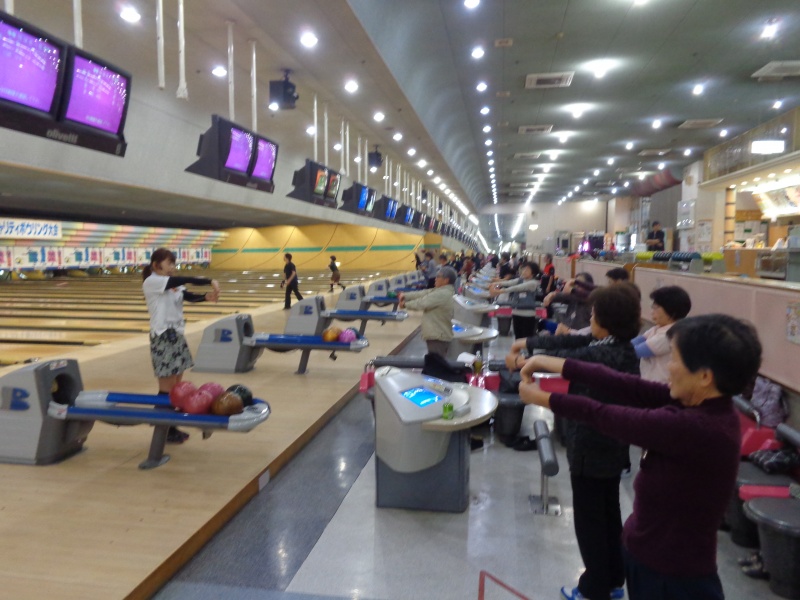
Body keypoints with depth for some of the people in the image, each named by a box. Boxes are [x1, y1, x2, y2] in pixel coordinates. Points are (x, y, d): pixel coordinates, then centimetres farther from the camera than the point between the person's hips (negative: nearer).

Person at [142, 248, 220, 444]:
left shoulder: (174, 285, 12)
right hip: (163, 338, -8)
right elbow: (185, 280, -22)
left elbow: (188, 296, -3)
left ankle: (171, 427, 22)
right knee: (167, 387, -1)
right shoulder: (151, 282, -12)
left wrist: (206, 296, -21)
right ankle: (162, 431, 11)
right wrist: (210, 281, -23)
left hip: (177, 335, 8)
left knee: (176, 386, 12)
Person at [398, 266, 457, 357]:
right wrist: (405, 295, 7)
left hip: (438, 338, -11)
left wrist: (405, 304, -3)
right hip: (439, 336, 11)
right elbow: (423, 294, 11)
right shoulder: (443, 291, 12)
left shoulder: (442, 294, -21)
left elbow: (422, 303, -18)